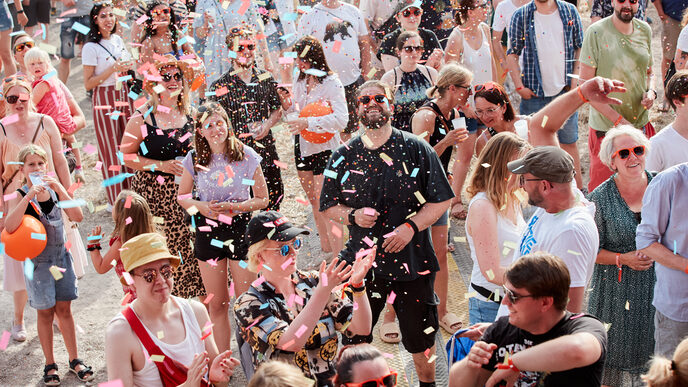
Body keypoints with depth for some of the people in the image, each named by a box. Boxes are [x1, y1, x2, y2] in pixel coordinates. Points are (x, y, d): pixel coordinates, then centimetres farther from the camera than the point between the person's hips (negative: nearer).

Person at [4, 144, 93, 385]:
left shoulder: (55, 190, 0)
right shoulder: (20, 196, -10)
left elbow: (78, 217, -12)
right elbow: (10, 227, -27)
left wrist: (59, 189, -20)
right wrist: (29, 196, -32)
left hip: (60, 255, 3)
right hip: (37, 260, -3)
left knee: (64, 309, 10)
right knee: (45, 312, 5)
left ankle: (74, 360, 20)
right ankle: (50, 365, 17)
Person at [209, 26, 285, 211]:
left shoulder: (266, 78, 4)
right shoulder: (220, 86, -7)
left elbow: (278, 108, 13)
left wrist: (267, 125, -5)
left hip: (266, 149, 4)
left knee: (275, 192, 12)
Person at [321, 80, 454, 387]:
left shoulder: (415, 149, -2)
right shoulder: (344, 156, 4)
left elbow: (442, 200, -2)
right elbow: (328, 206, 11)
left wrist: (410, 227, -15)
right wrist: (353, 215, -10)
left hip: (411, 257, -1)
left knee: (420, 339, 12)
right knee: (352, 341, 3)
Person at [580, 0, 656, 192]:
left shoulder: (645, 30, 5)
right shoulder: (596, 33, -12)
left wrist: (651, 92, -3)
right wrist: (618, 120, -16)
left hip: (641, 125, 5)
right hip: (606, 127, -5)